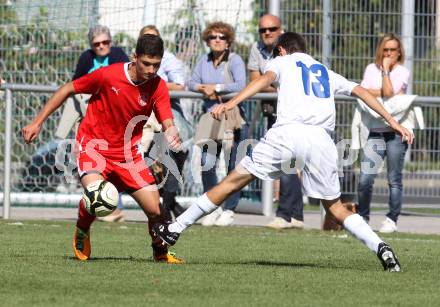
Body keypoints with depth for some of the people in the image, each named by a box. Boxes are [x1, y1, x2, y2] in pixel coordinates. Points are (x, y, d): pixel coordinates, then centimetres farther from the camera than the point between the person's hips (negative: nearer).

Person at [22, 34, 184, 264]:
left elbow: (168, 124, -17)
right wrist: (37, 123, -4)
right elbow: (67, 90, -6)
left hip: (127, 152, 3)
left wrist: (173, 135, -43)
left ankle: (160, 252, 27)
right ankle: (82, 234, 4)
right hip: (93, 144, -3)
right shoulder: (108, 75, -19)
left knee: (156, 210, -6)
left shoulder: (157, 86, -11)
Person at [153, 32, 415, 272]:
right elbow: (361, 91, 27)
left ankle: (174, 230, 8)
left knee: (234, 181, 6)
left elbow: (266, 78, 1)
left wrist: (231, 103, -12)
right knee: (334, 206, 15)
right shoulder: (326, 72, 33)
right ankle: (380, 246, -6)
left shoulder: (282, 61, 22)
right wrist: (391, 121, 26)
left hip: (288, 133, -3)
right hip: (322, 140, 3)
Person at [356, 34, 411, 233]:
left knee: (394, 180, 0)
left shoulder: (403, 72, 1)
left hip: (396, 130, -2)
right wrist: (384, 93, -9)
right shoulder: (371, 69, 13)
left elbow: (388, 92, -13)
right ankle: (362, 218, 11)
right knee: (365, 179, -5)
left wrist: (386, 69, -6)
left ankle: (391, 220, 9)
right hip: (375, 130, 2)